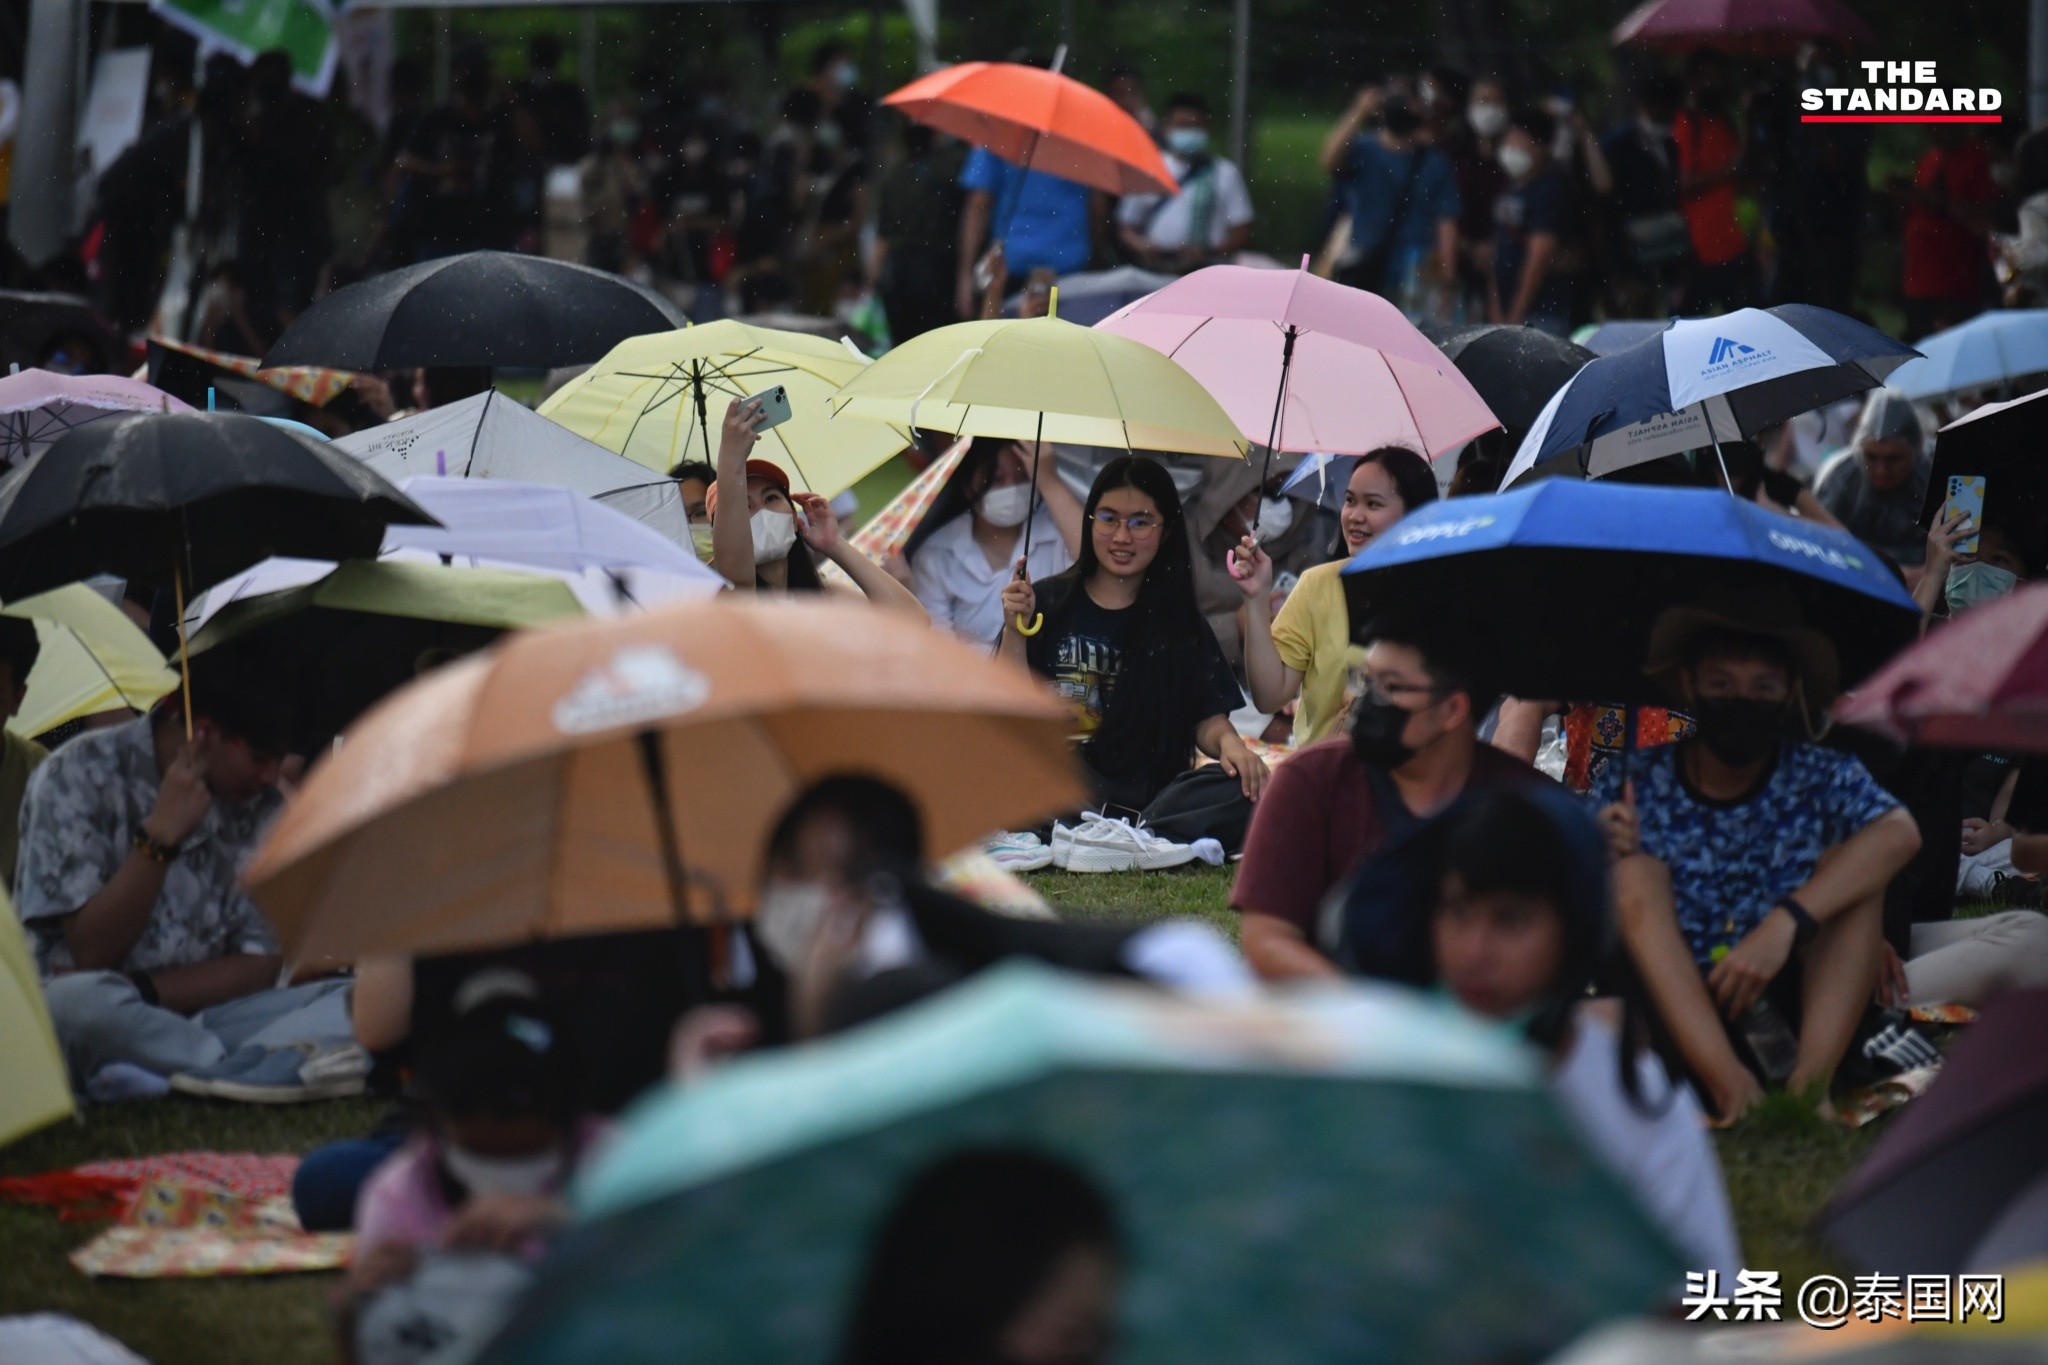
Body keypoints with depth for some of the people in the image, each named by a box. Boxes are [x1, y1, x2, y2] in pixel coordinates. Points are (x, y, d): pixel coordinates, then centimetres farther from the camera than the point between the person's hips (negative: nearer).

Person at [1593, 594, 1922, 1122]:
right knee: (1637, 872, -19)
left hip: (1792, 1016, 0)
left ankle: (1811, 1080, -32)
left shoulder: (1820, 778, -3)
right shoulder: (1632, 791, -3)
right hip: (1674, 1019, 0)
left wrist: (1785, 924, -35)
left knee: (1851, 866, -14)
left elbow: (1900, 833, -23)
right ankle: (1728, 1081, -39)